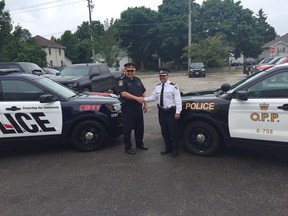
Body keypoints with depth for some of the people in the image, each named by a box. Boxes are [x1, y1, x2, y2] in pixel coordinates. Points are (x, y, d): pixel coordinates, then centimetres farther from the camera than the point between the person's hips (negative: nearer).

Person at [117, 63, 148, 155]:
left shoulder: (138, 80, 13)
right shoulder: (122, 81, -8)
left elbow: (143, 92, 18)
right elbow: (124, 93, -22)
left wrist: (145, 104, 13)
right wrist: (136, 98, -28)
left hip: (138, 107, 7)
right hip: (128, 108, -7)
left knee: (139, 126, 16)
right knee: (127, 128, 1)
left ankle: (139, 143, 34)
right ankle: (128, 147, 13)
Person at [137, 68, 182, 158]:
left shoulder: (173, 86, -12)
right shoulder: (158, 87, 7)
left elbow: (178, 100, -13)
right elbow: (153, 97, 10)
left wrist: (177, 112, -15)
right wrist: (144, 99, -6)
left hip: (171, 112, -6)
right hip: (161, 112, 6)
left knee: (173, 131, 5)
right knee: (164, 131, 16)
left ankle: (174, 149, 23)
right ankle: (168, 148, 34)